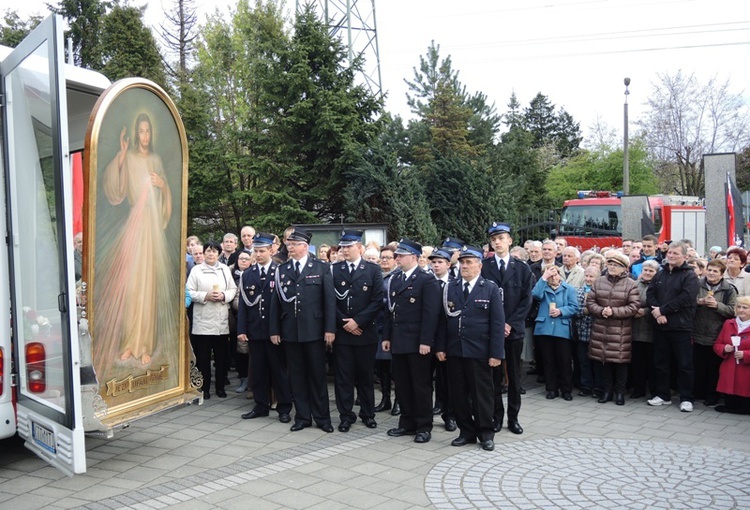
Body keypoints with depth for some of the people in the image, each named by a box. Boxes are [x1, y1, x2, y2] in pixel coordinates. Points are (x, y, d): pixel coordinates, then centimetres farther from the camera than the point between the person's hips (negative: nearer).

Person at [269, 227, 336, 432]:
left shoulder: (322, 268, 0)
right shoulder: (281, 270, 8)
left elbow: (330, 299, -4)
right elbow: (276, 301, 7)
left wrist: (330, 329, -10)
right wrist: (274, 330, 3)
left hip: (314, 330, -3)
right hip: (290, 331, 3)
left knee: (317, 375, 5)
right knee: (296, 375, 9)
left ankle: (322, 417, 17)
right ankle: (302, 417, 20)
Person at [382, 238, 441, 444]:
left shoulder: (427, 280, -8)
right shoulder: (394, 280, 14)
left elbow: (431, 313, -13)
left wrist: (426, 341, -18)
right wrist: (387, 337, 11)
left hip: (417, 342, -6)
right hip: (398, 341, 7)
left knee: (421, 385, 3)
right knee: (402, 385, 12)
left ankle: (424, 427, 13)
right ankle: (407, 423, 23)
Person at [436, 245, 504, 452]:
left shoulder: (491, 289, -1)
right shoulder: (450, 288, 8)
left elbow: (497, 323, -5)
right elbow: (443, 319, 8)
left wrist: (496, 353, -11)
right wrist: (440, 347, 2)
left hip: (479, 352, -3)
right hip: (454, 351, 3)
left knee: (482, 393, 5)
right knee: (459, 394, 9)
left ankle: (486, 433, 19)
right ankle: (467, 431, 22)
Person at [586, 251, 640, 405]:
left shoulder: (630, 284, -2)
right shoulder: (599, 281, 7)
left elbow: (634, 306, -9)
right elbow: (590, 301, 5)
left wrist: (614, 311, -17)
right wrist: (601, 311, -13)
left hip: (621, 331, -3)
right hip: (601, 329, 3)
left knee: (620, 361, 2)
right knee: (604, 360, 8)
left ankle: (620, 392, 17)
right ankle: (607, 391, 21)